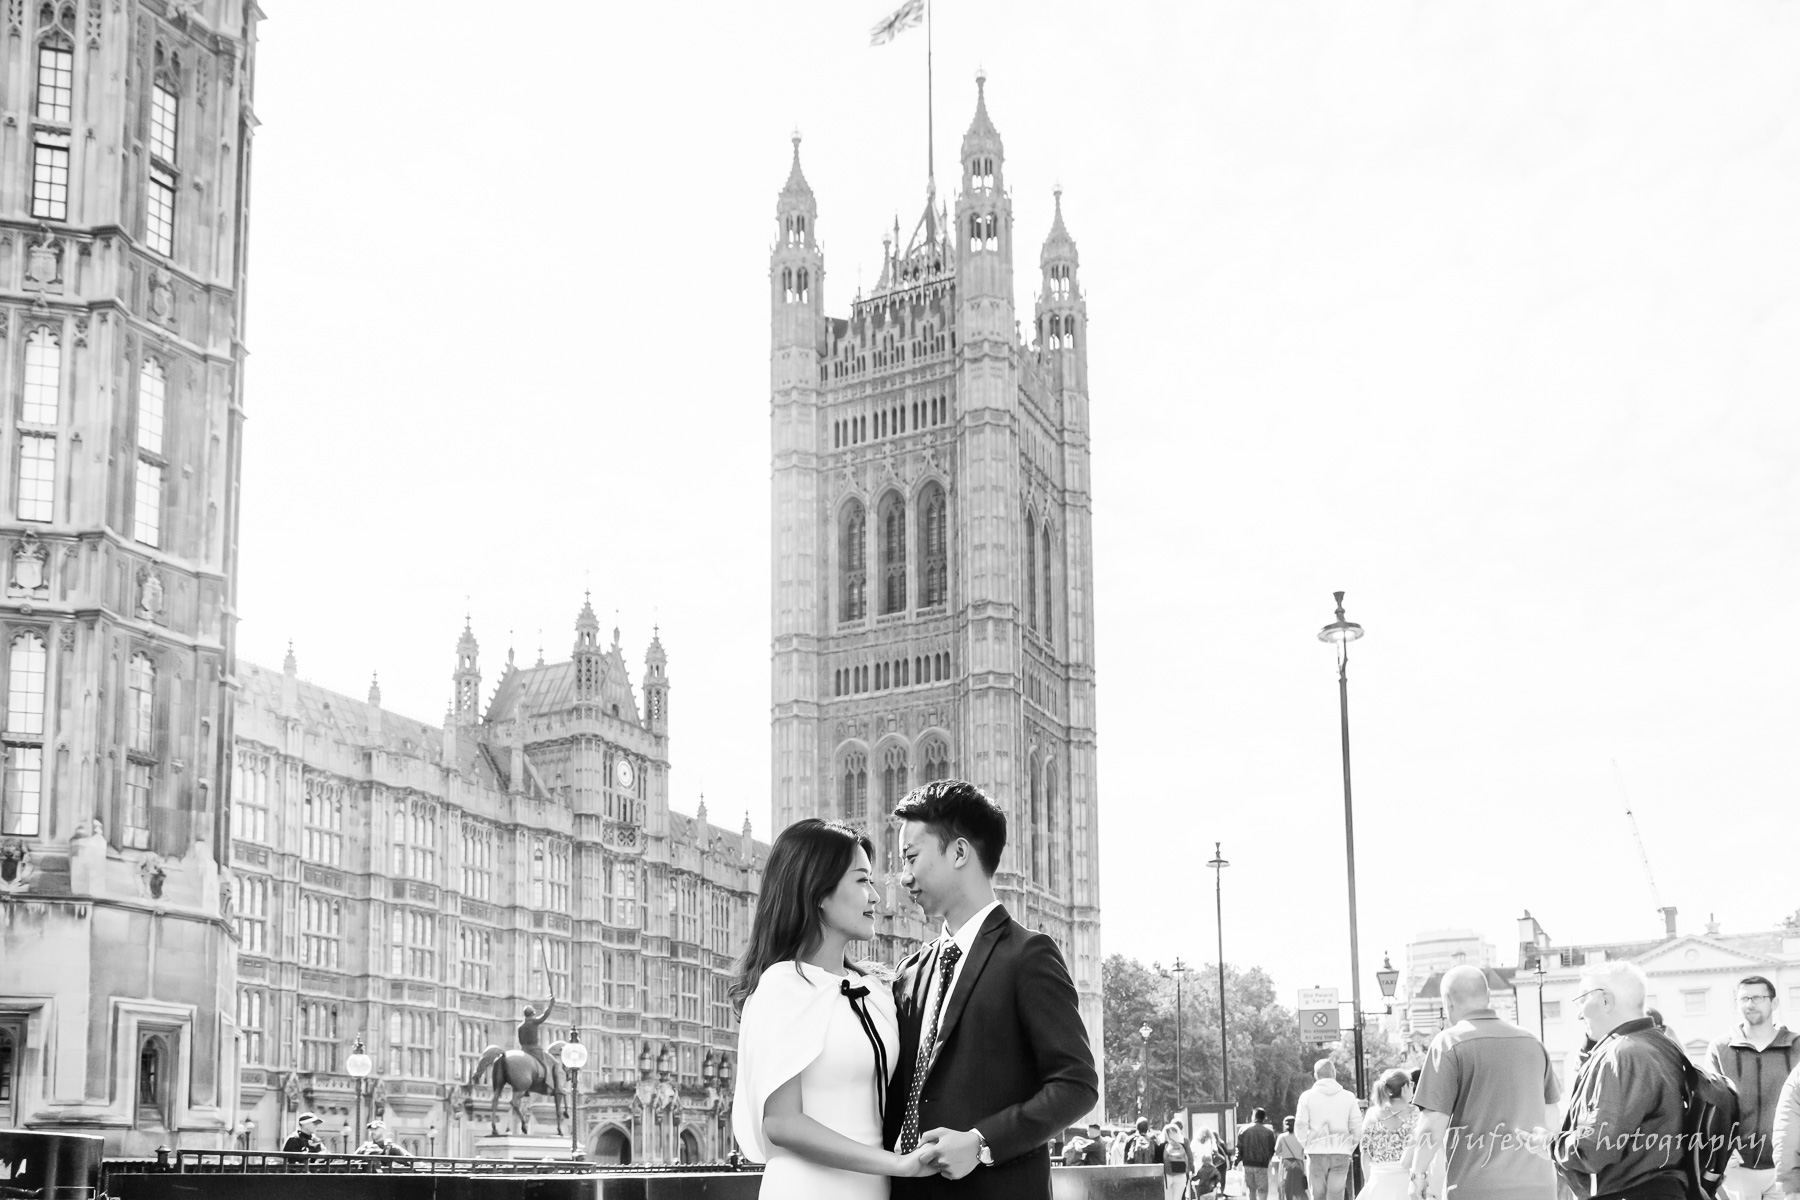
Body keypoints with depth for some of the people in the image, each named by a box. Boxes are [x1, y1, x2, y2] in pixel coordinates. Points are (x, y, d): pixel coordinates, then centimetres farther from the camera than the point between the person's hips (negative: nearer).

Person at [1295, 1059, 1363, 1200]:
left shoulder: (1307, 1096, 0)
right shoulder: (1348, 1097, 4)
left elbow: (1300, 1128, -4)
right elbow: (1357, 1129, 0)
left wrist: (1308, 1146, 9)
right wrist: (1349, 1148, 11)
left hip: (1316, 1154, -1)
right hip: (1341, 1154, 1)